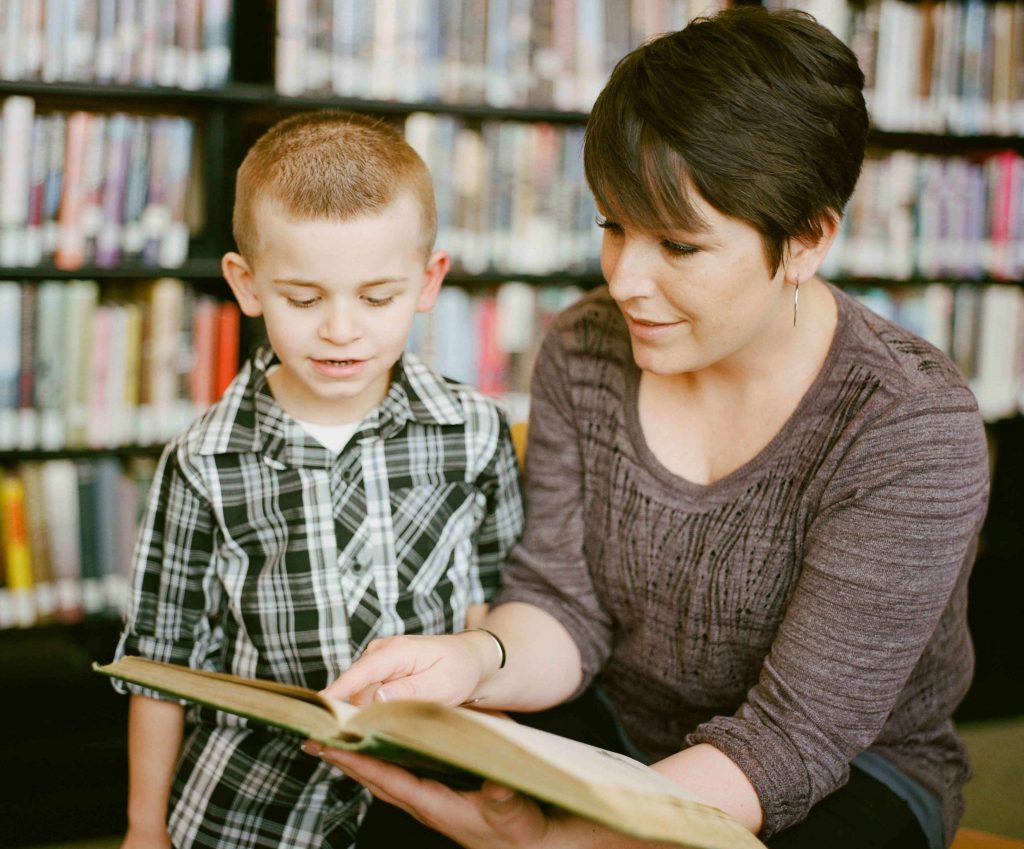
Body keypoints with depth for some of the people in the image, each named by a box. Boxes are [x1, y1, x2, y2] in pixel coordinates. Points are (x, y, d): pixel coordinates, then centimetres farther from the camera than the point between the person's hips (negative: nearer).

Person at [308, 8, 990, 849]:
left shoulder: (915, 430, -22)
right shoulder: (584, 352, -6)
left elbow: (791, 740, -25)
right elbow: (563, 605, -5)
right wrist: (474, 659, -30)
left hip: (849, 773, -3)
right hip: (619, 735, 4)